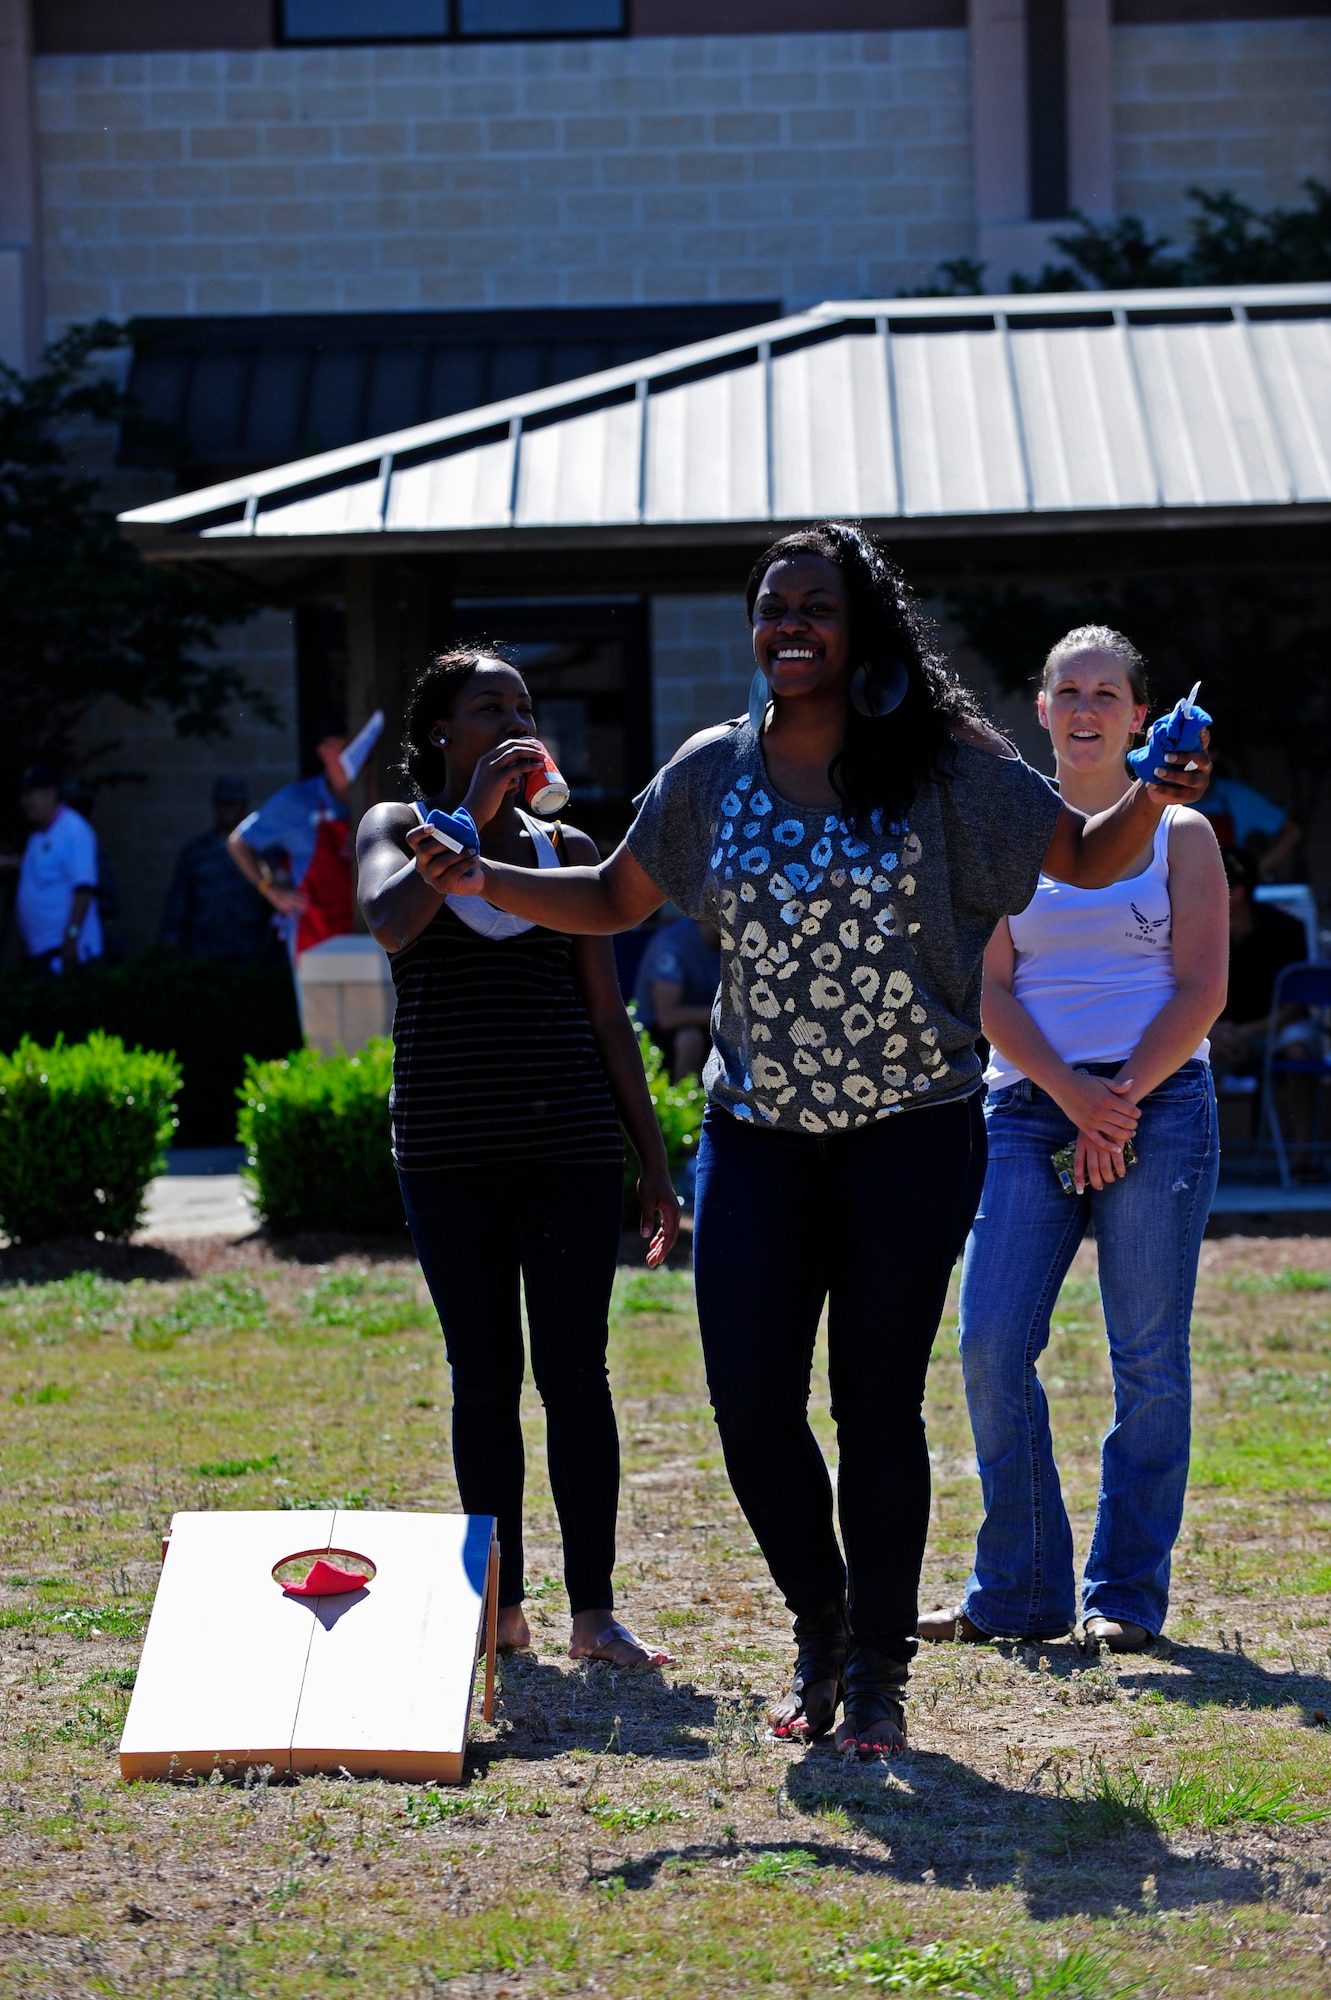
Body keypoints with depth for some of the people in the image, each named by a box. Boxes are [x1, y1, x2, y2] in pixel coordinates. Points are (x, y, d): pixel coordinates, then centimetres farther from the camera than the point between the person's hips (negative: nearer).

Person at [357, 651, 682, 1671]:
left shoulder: (566, 848, 11)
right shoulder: (398, 829, 6)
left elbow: (608, 1017, 11)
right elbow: (392, 923, -18)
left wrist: (655, 1162, 7)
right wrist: (473, 808, -17)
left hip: (571, 1140, 1)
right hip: (450, 1152, -1)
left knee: (576, 1373, -1)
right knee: (484, 1376, 4)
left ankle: (595, 1611, 1)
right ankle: (500, 1604, 11)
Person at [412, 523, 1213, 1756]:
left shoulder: (943, 767, -3)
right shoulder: (712, 773, 4)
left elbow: (1087, 858, 2)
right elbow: (615, 899, 15)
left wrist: (1154, 801, -18)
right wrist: (485, 880, 2)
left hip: (910, 1129, -2)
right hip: (759, 1130, 3)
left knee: (877, 1403, -1)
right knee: (750, 1400, -3)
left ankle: (877, 1670, 15)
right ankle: (818, 1629, 22)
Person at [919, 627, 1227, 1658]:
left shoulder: (1180, 833, 8)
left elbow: (1202, 989, 0)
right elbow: (989, 990, 4)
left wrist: (1121, 1101, -11)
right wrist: (1071, 1094, -11)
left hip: (1159, 1105, -2)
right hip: (1027, 1108, 2)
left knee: (1149, 1359, -3)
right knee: (992, 1343, -6)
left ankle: (1127, 1595, 5)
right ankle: (1020, 1592, 4)